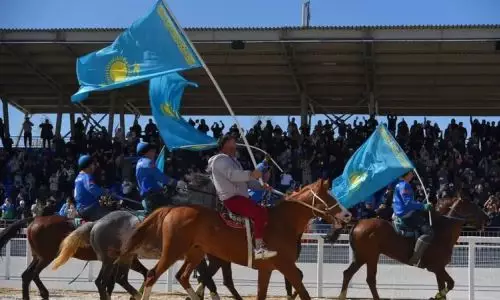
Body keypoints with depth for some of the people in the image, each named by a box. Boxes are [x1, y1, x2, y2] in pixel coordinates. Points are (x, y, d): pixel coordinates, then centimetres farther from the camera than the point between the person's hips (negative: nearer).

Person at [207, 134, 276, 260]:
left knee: (264, 211, 10)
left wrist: (261, 186, 12)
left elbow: (245, 180, 27)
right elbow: (232, 175, -24)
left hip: (239, 197, 11)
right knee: (260, 213, -27)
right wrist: (251, 174, -35)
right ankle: (259, 248, -34)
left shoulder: (233, 160, 28)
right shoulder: (221, 159, -6)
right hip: (231, 199, -11)